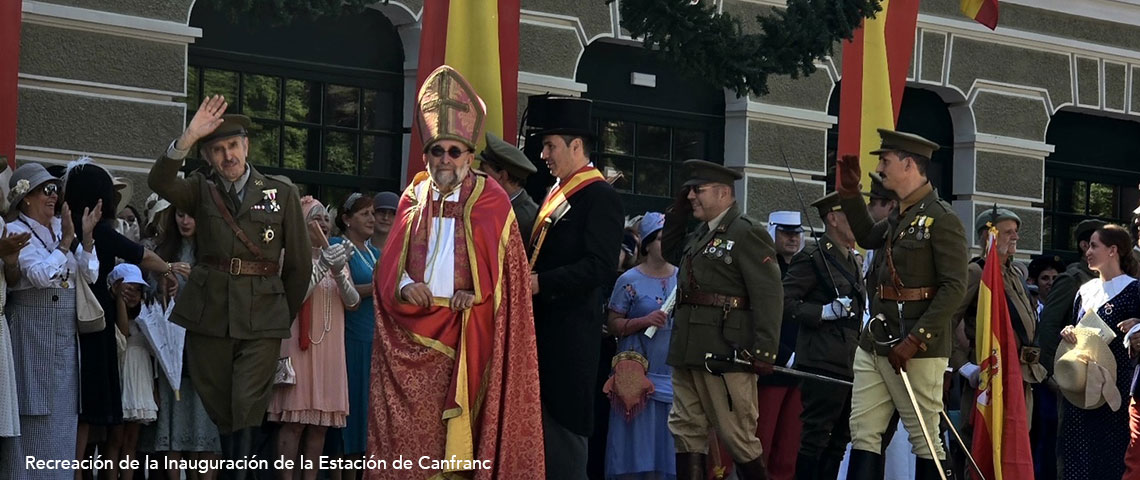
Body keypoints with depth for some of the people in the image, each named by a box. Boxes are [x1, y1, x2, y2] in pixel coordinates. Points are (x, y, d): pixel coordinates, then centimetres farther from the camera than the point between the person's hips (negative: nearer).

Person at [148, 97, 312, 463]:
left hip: (261, 319, -2)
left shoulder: (282, 193, 4)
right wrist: (188, 138, -26)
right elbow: (159, 182, -15)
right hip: (208, 316, 2)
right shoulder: (201, 190, 7)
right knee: (216, 412, 6)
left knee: (247, 412, -10)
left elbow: (299, 264, 8)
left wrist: (285, 315, 12)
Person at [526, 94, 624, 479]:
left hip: (570, 329, -9)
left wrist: (541, 283, -21)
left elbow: (600, 266, -19)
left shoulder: (600, 196, -10)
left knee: (565, 423, -5)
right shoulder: (556, 194, 18)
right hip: (544, 324, 9)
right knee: (542, 419, 10)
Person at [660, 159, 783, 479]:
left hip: (727, 354, -8)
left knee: (737, 435, -4)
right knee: (687, 431, 7)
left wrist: (763, 354, -21)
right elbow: (667, 248, 38)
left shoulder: (748, 233, -7)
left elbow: (769, 297, -14)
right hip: (688, 351, 9)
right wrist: (679, 210, 21)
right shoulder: (700, 235, 18)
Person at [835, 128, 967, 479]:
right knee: (864, 432, 4)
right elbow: (867, 237, 37)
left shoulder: (941, 218, -11)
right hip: (875, 342, 9)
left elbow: (954, 288, -17)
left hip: (917, 348, -9)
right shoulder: (900, 217, 15)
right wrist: (850, 191, 24)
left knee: (925, 438, -1)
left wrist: (914, 340, -22)